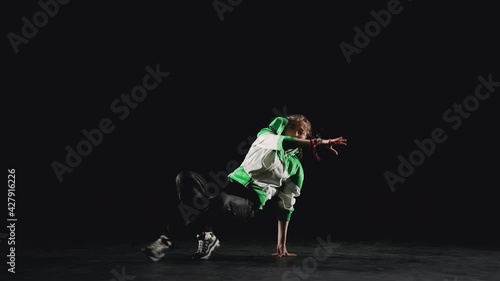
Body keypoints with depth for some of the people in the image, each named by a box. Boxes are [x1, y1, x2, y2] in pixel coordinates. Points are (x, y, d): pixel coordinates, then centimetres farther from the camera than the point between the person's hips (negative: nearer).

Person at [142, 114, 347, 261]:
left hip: (250, 203, -2)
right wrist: (316, 143, -26)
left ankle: (168, 239, -31)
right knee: (186, 178, -26)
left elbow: (286, 207, 17)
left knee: (223, 201, -39)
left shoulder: (296, 168, 15)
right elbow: (280, 143, -13)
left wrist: (282, 245, 12)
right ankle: (205, 236, -28)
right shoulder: (266, 136, 13)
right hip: (229, 187, 2)